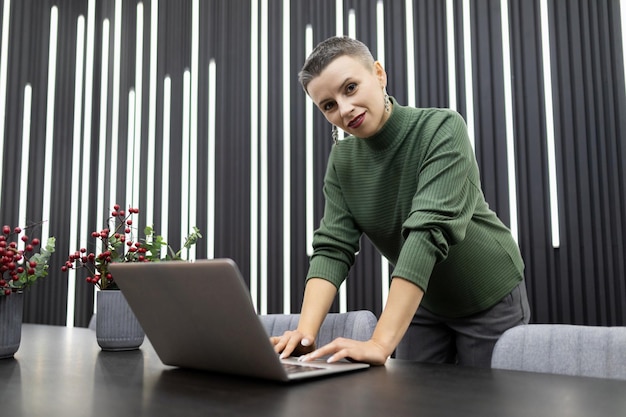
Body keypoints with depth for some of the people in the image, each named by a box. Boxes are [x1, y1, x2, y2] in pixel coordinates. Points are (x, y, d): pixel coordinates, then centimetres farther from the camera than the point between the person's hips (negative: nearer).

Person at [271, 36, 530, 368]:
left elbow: (428, 230, -37)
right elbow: (332, 246, -16)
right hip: (423, 303, 4)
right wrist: (305, 331, -33)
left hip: (489, 298, -4)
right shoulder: (342, 160, -10)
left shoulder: (442, 129, -26)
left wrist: (379, 344, -44)